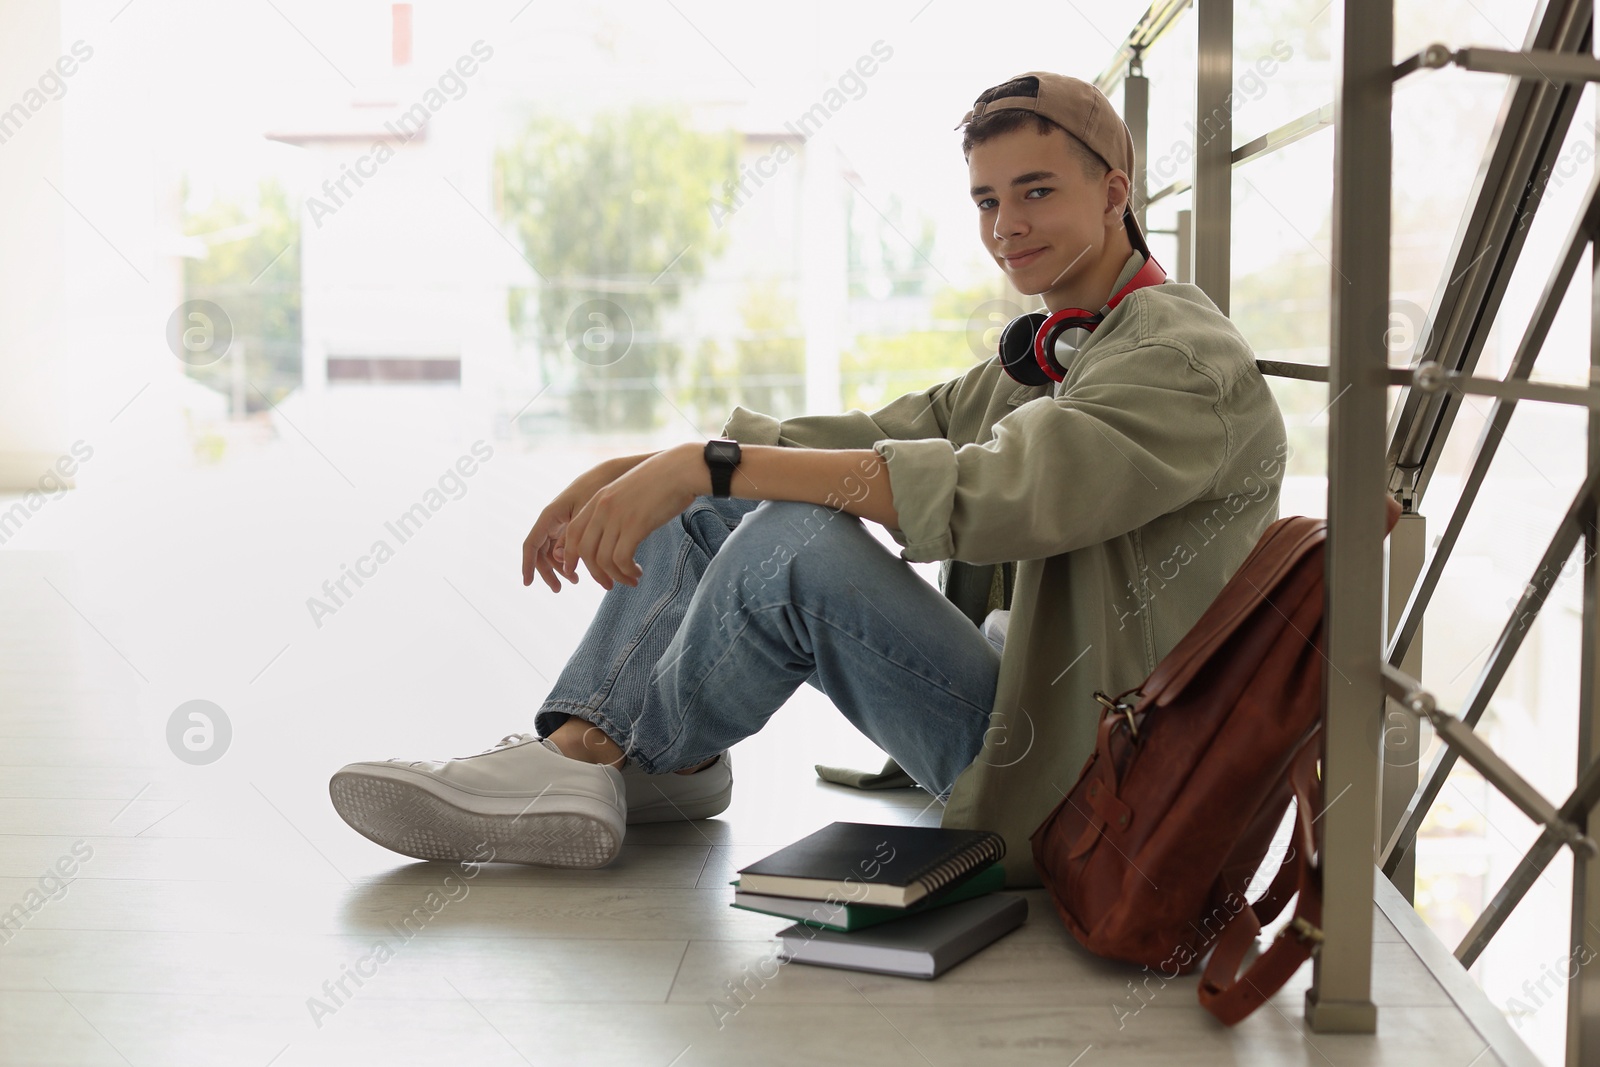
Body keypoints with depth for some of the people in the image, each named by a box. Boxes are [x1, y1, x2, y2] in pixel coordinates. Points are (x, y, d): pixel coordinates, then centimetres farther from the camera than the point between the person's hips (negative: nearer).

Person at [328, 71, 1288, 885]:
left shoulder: (1184, 356, -15)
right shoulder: (1047, 354, 15)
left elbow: (996, 491, -31)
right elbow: (871, 439, 10)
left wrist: (709, 462, -33)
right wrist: (626, 472, -2)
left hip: (1071, 778, -9)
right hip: (1011, 674, 9)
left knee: (799, 541, -30)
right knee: (712, 498, 4)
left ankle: (609, 752, -4)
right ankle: (571, 751, -9)